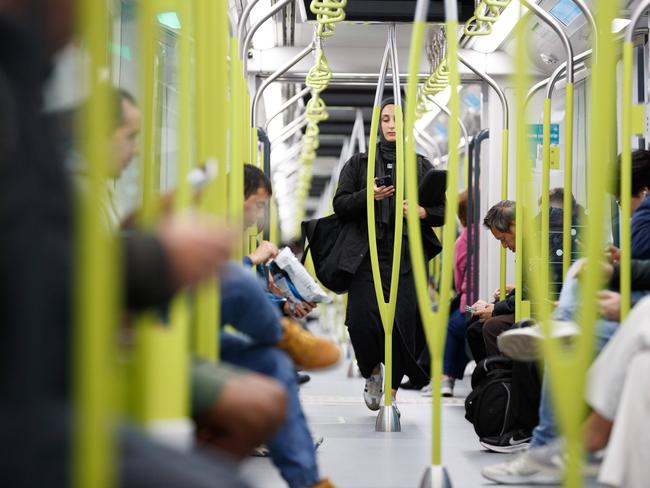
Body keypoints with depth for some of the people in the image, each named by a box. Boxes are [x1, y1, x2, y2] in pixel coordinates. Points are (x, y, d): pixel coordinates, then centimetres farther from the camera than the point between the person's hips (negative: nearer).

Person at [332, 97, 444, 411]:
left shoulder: (421, 166, 16)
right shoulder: (359, 163, 13)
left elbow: (442, 211, 13)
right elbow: (340, 204, 6)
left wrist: (422, 212, -9)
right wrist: (368, 195, -12)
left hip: (407, 258, 1)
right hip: (367, 257, 0)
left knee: (403, 323, -9)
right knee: (362, 320, -12)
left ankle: (392, 389, 4)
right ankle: (372, 372, 17)